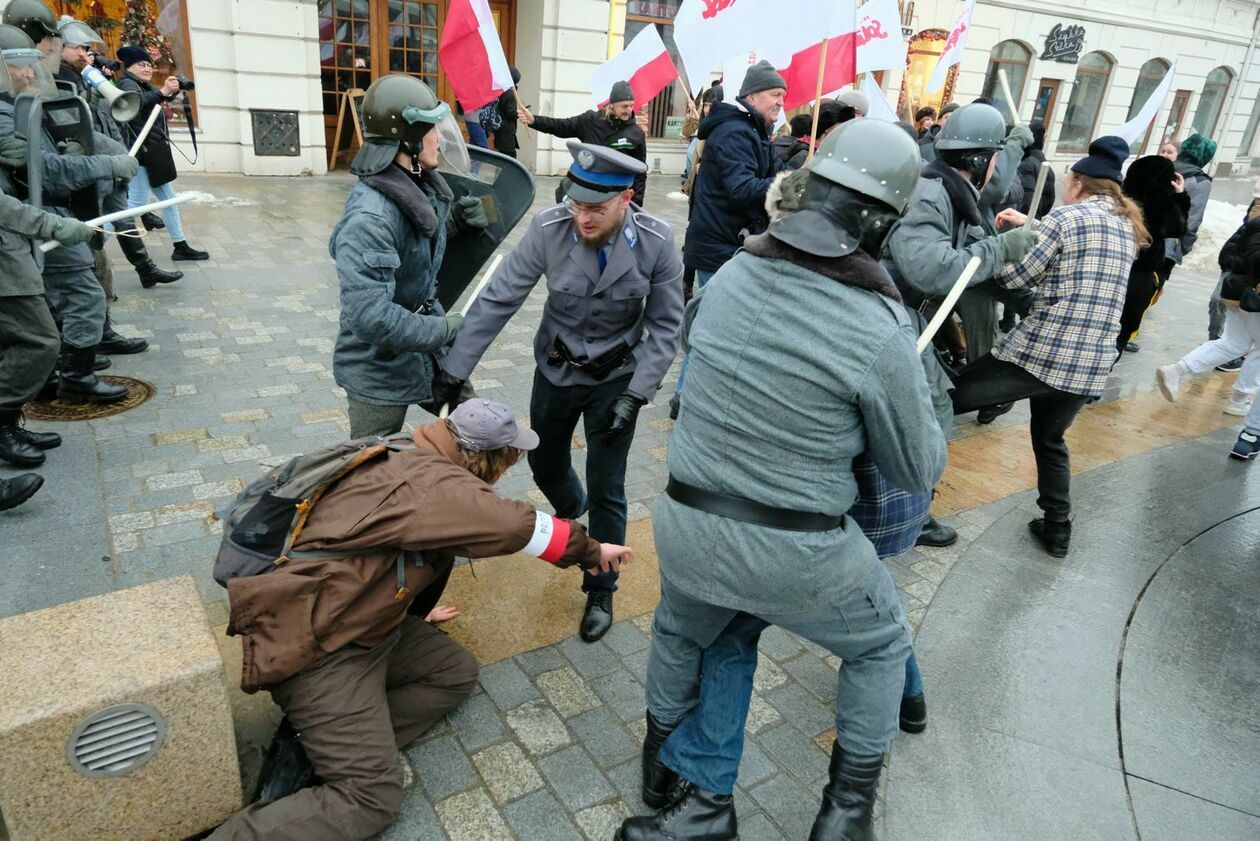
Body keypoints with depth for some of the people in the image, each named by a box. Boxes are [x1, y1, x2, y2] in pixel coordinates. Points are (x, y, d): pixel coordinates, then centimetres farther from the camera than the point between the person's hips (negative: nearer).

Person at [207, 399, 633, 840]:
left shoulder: (416, 463, 6)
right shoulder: (430, 483, -24)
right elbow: (516, 525, -26)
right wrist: (589, 550, -9)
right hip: (315, 646, -10)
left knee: (457, 671, 7)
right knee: (372, 796, -8)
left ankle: (318, 743, 0)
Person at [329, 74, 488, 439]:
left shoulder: (423, 186, -4)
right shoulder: (369, 217, -31)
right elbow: (372, 317, -35)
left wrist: (456, 219, -5)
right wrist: (444, 329, -23)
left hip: (425, 352, 8)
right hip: (379, 370, -8)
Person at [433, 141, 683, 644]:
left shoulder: (656, 242, -21)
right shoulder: (549, 230, -21)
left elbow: (664, 326, -13)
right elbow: (498, 300, -17)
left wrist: (635, 394, -20)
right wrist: (454, 370, -18)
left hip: (616, 377, -2)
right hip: (556, 371, 2)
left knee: (606, 491, 2)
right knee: (546, 468, 20)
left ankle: (600, 592, 23)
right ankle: (572, 509, 57)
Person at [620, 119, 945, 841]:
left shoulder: (730, 275, -4)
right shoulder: (882, 332, -18)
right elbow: (920, 470, -5)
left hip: (689, 529, 4)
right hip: (798, 555, -3)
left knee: (683, 634, 33)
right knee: (882, 645, 27)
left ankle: (679, 779, 52)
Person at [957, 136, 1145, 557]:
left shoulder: (1066, 216, -5)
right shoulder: (1128, 228, 17)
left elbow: (1013, 275, -4)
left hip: (1040, 352, -7)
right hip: (1092, 366, 8)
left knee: (944, 400, 3)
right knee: (1050, 440, 27)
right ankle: (1057, 530, 31)